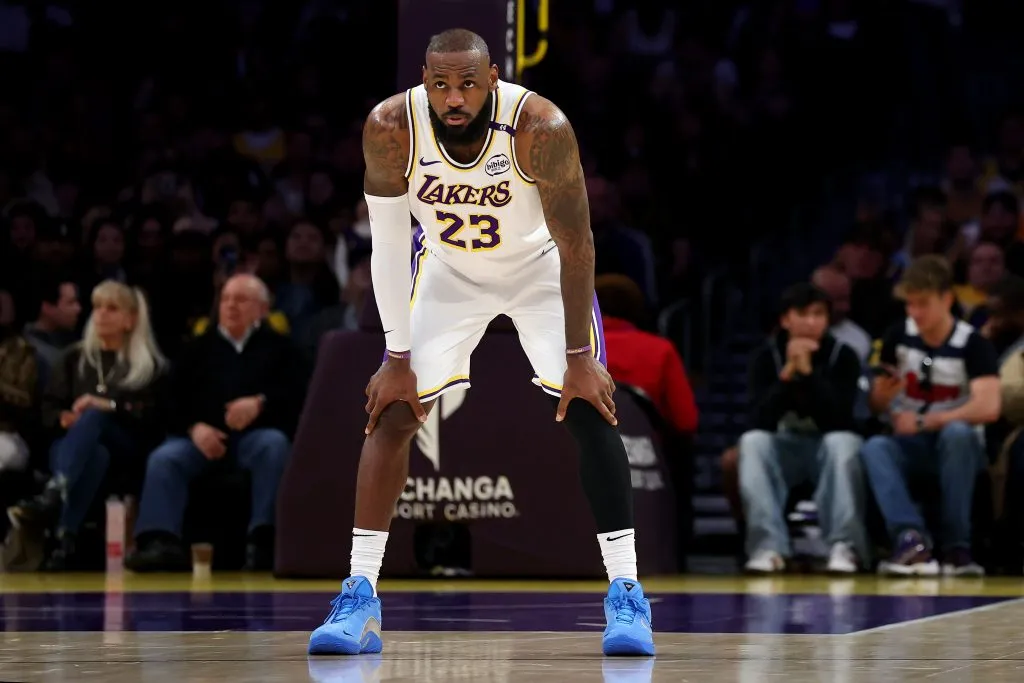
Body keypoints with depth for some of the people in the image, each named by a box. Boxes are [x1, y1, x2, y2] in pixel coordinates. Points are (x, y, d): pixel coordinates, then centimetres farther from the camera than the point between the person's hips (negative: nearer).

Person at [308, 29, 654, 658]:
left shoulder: (542, 128, -35)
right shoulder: (390, 129, -29)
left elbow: (575, 244, -24)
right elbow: (389, 245, -18)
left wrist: (580, 358, -21)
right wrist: (398, 358, -16)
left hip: (541, 267, -2)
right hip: (448, 269, 2)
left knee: (590, 407, -15)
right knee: (392, 410, -8)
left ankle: (627, 595, -9)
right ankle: (359, 601, -4)